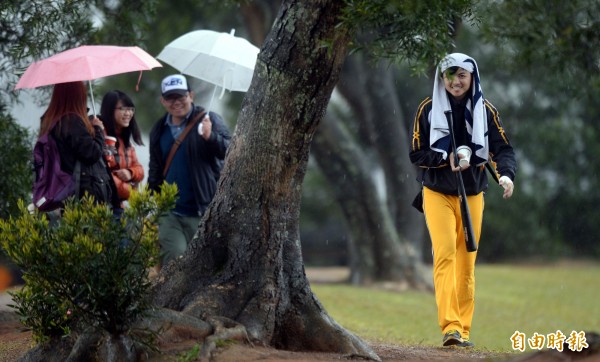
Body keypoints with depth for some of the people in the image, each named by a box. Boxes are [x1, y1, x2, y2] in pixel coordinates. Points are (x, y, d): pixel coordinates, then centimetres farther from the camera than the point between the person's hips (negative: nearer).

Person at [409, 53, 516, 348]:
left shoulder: (485, 110, -1)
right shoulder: (428, 109, -4)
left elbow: (503, 149, -6)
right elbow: (416, 153, -3)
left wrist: (506, 174, -27)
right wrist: (446, 159, -20)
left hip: (472, 195, 2)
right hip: (437, 193, -2)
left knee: (466, 264, 6)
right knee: (445, 254, -19)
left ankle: (463, 329, 14)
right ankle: (449, 326, -27)